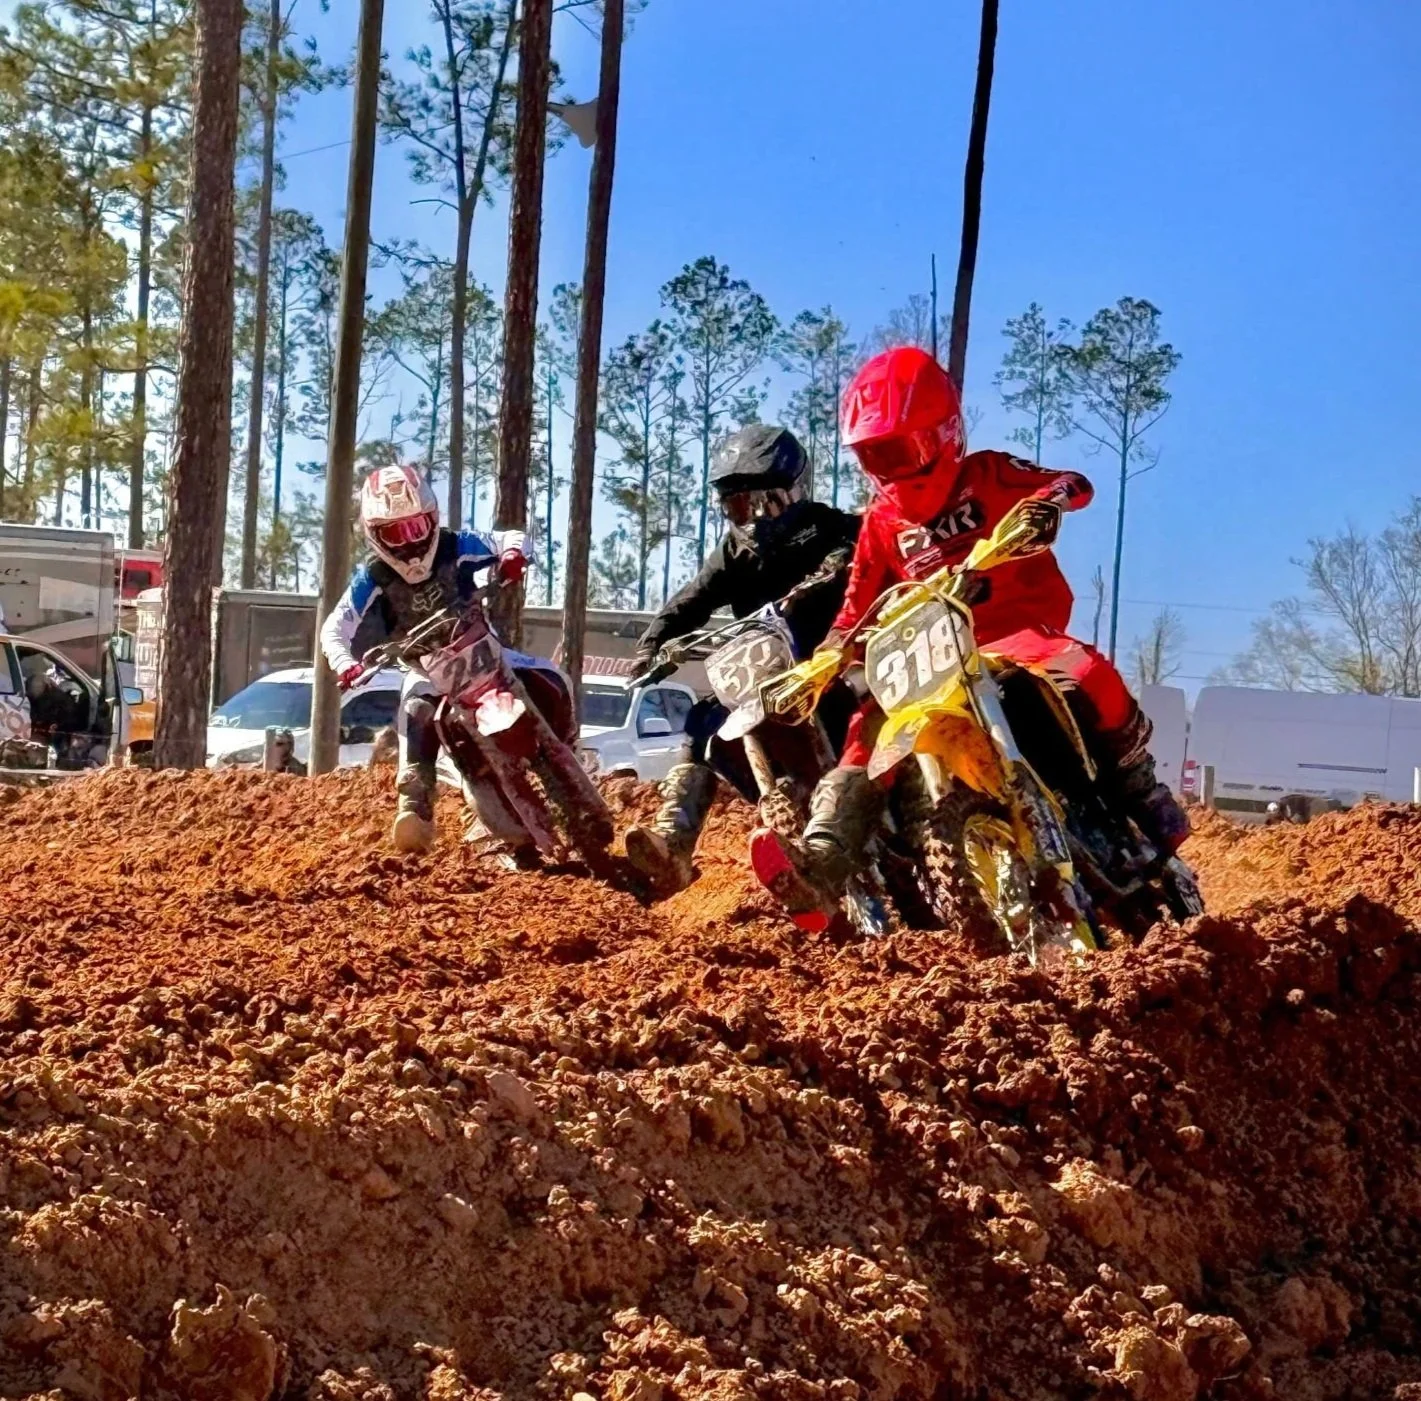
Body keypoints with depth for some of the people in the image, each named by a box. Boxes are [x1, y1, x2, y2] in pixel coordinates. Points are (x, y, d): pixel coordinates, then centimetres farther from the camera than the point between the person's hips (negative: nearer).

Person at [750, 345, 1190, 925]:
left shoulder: (987, 475, 4)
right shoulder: (881, 523, 16)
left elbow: (1075, 483, -8)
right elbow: (856, 612, 17)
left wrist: (1048, 501, -32)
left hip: (1020, 632, -3)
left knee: (1087, 676, -35)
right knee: (871, 730, -21)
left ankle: (1141, 792, -12)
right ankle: (822, 866, -33)